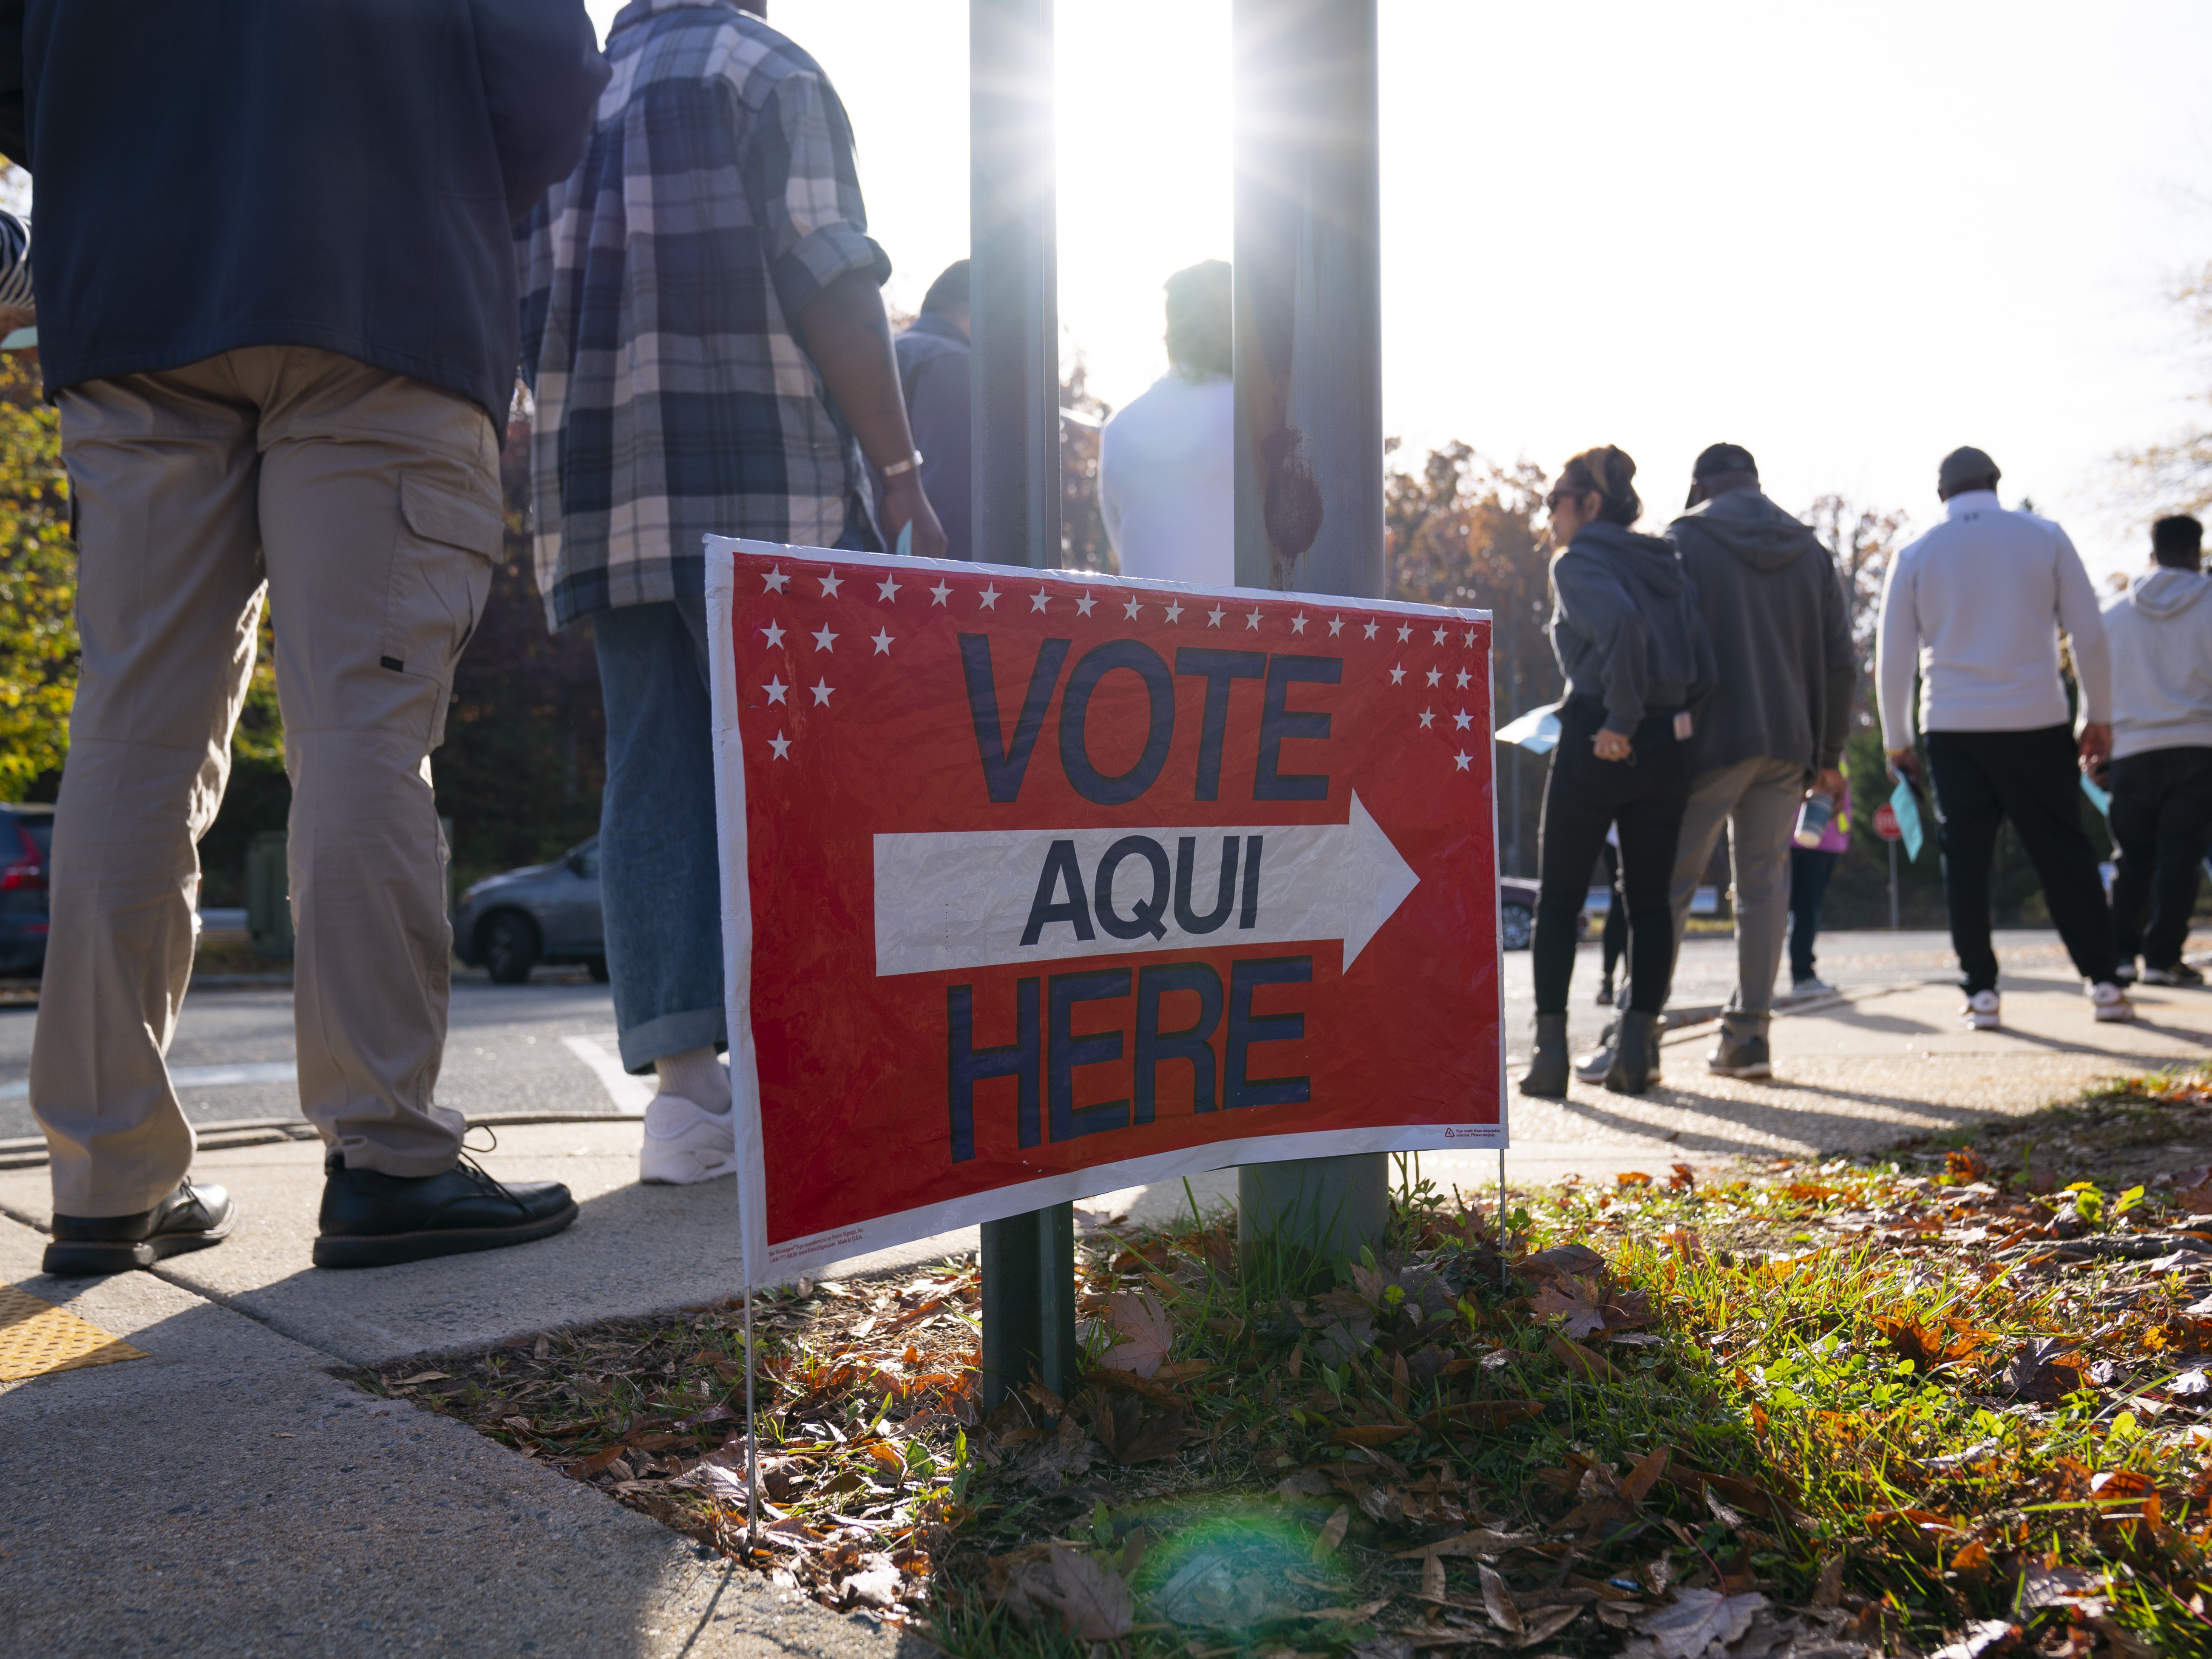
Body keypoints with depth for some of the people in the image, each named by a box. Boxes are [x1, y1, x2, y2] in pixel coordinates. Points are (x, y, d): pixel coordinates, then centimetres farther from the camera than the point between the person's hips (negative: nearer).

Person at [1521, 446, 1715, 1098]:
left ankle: (1550, 1053, 1)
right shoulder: (1667, 567, 15)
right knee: (1650, 900, 12)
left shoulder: (1578, 563, -6)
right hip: (1666, 752, 6)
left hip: (1596, 746, -6)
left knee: (1559, 901, 4)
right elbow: (1704, 669, 8)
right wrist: (1671, 725, 13)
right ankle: (1638, 1047, 9)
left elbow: (1622, 621, -27)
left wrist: (1620, 720, -20)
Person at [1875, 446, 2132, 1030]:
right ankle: (2104, 982, 9)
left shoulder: (1915, 556, 4)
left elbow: (1892, 661, 5)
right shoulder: (2045, 537, 3)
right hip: (2036, 721, 0)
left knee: (1964, 860, 5)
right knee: (2064, 853, 7)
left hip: (1952, 729, 0)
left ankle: (1981, 992, 3)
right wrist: (2098, 716, 12)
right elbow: (2089, 636, 3)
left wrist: (1896, 741, 14)